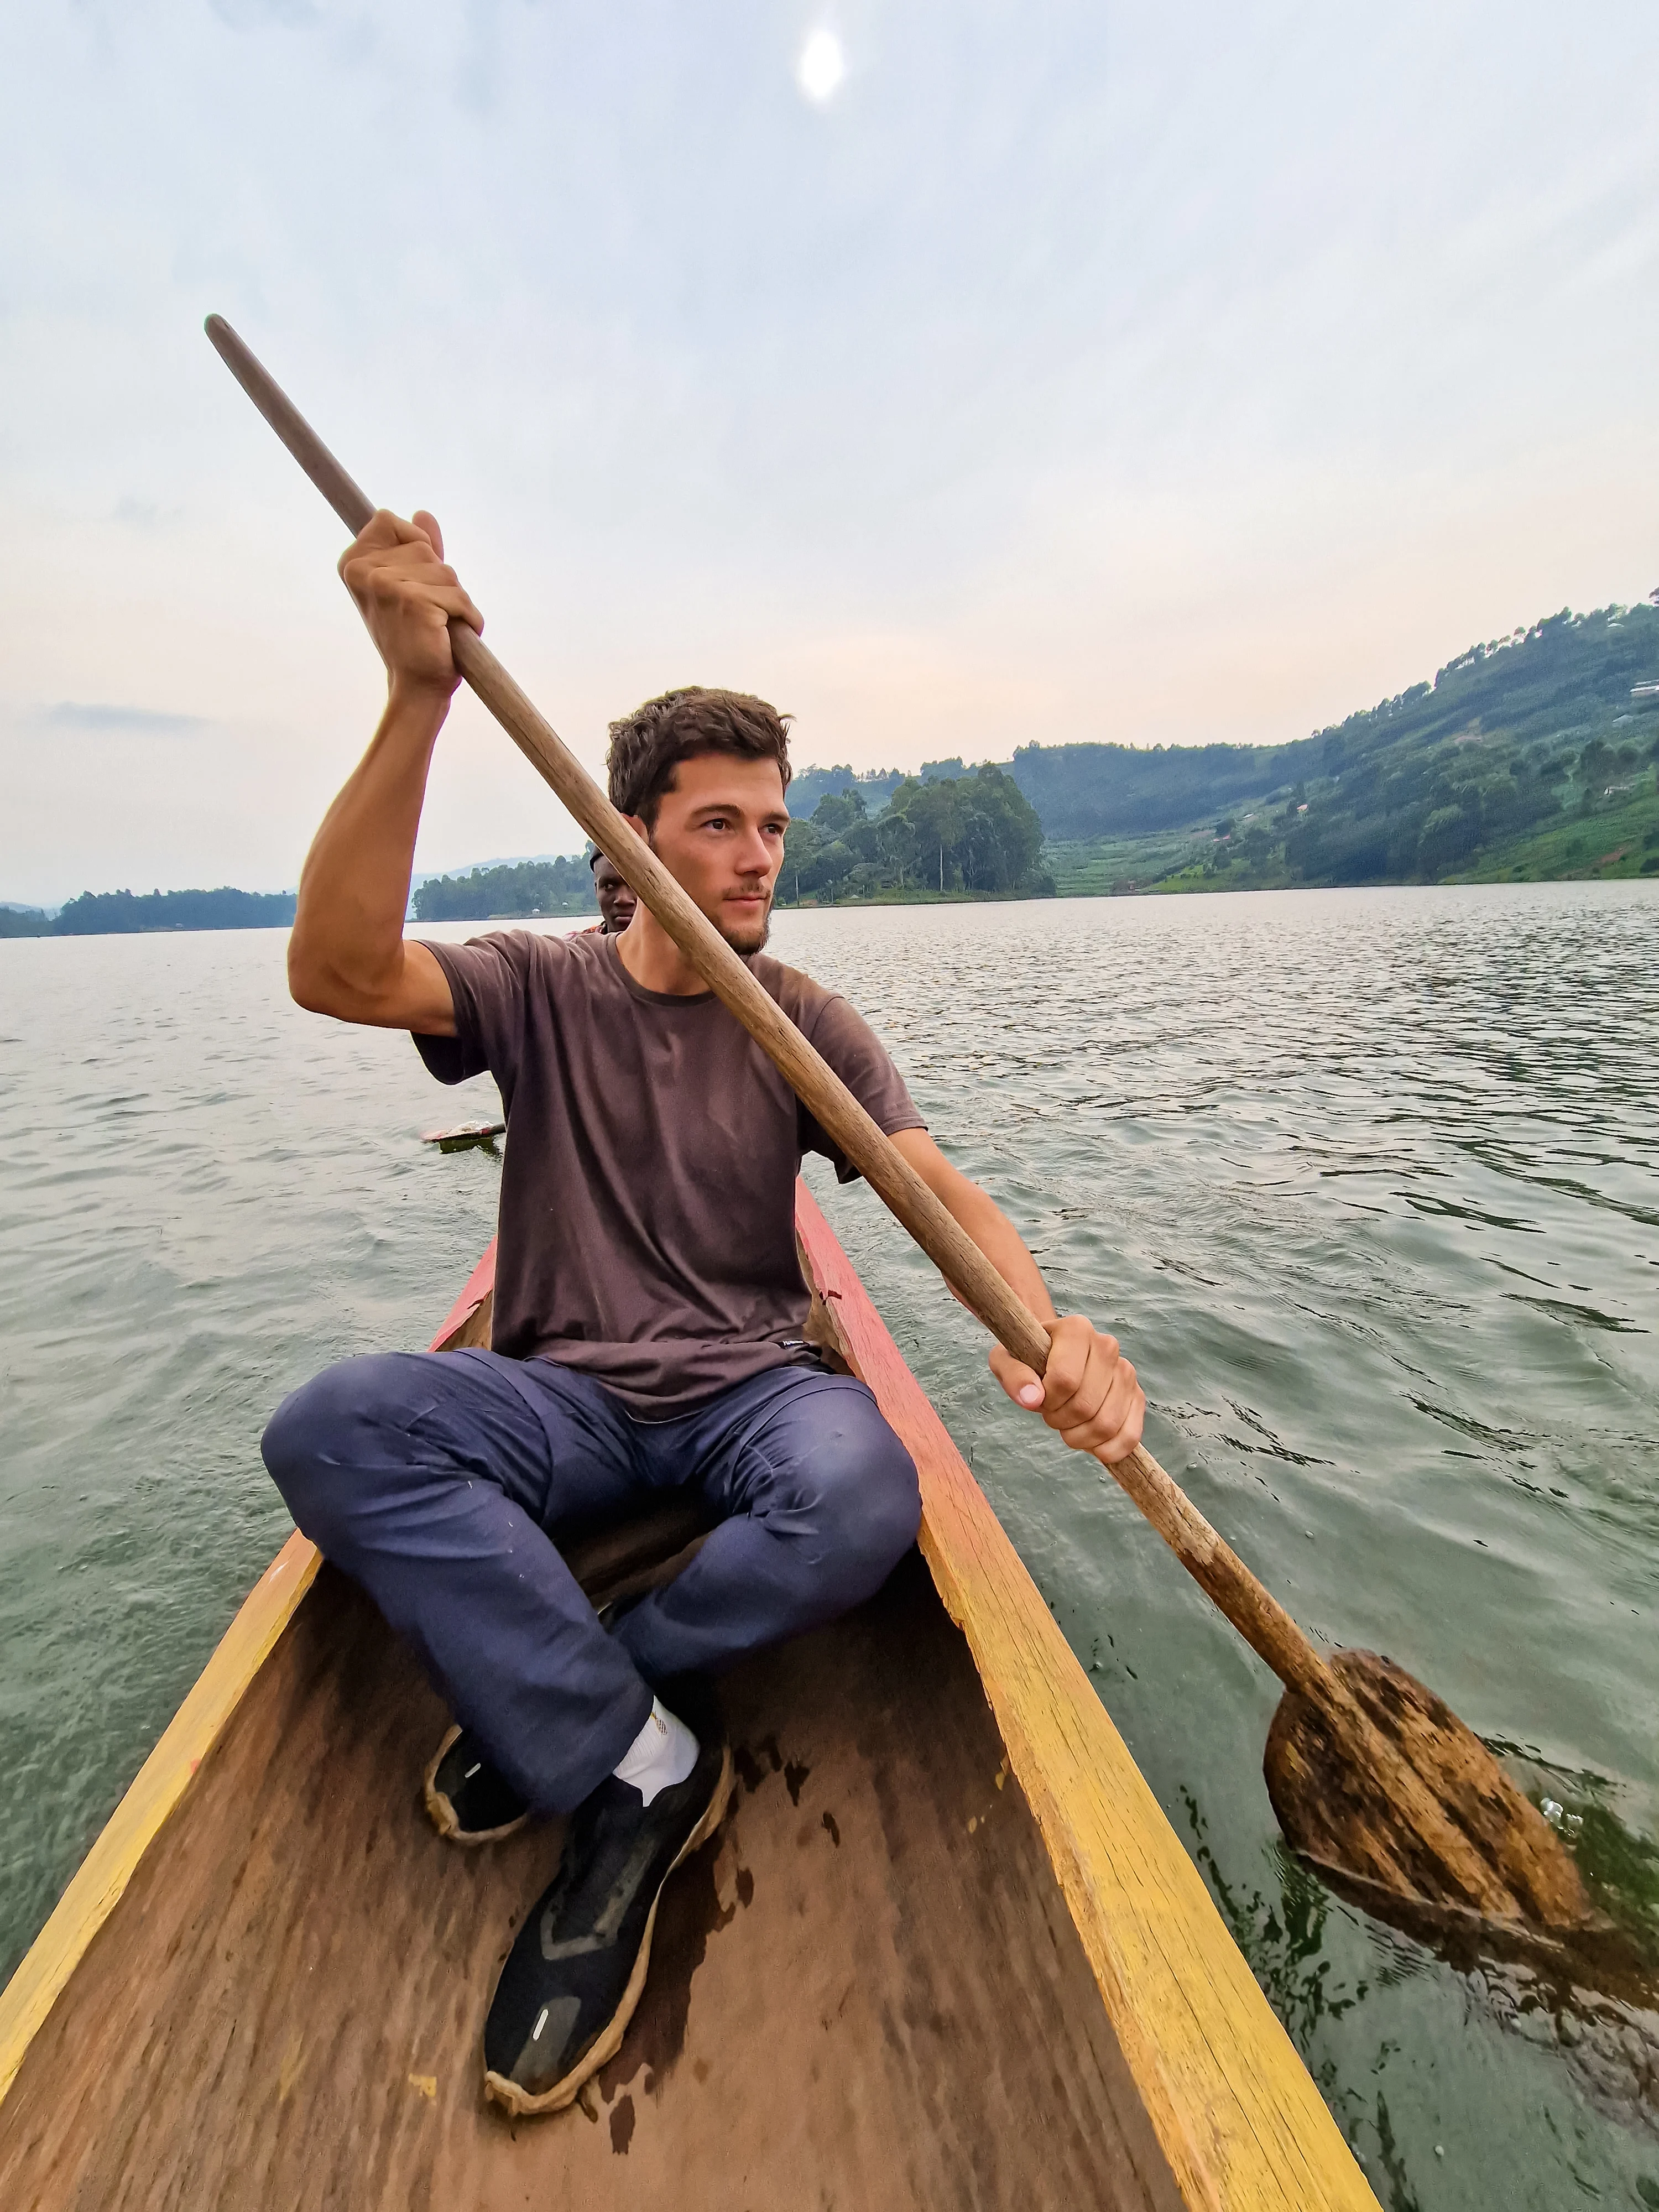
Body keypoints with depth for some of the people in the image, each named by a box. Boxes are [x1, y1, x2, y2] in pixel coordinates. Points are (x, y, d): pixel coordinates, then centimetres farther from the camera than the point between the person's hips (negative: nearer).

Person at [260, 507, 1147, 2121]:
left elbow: (941, 1185, -11)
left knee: (862, 1500, -32)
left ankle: (547, 1709, -5)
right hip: (562, 1399, 0)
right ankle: (641, 1772, -14)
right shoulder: (538, 988, 0)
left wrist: (1040, 1323, -32)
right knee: (328, 1428, -26)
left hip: (750, 1390, 1)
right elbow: (335, 972, -19)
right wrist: (417, 697, -28)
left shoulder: (809, 1028, 2)